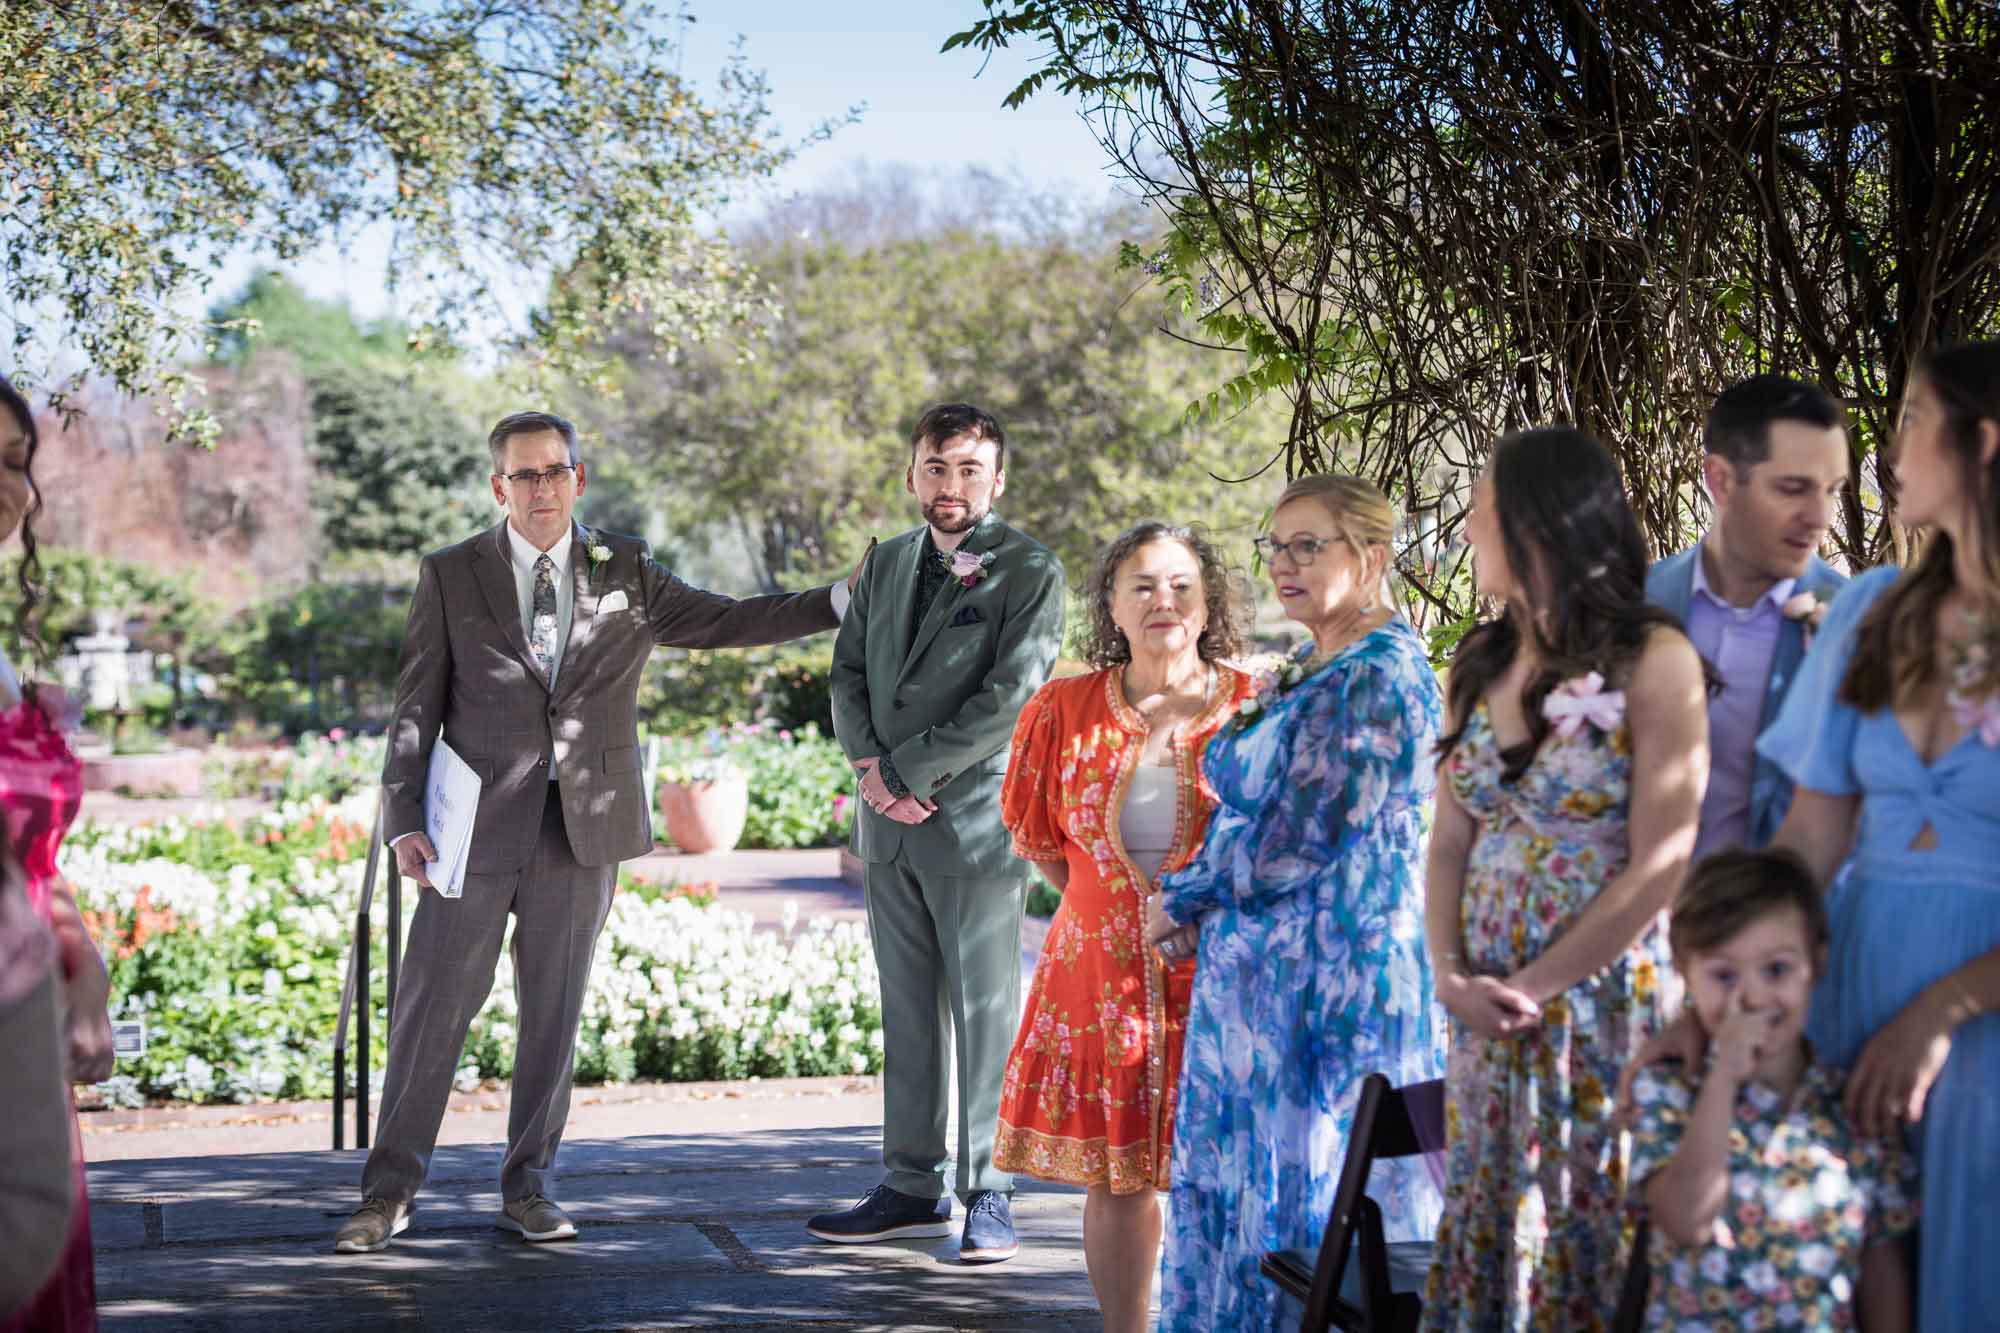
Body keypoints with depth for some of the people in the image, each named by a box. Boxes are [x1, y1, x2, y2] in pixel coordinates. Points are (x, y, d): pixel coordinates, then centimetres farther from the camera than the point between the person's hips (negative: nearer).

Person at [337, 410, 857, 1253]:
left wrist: (844, 602, 2)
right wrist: (403, 819, -6)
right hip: (479, 828, -2)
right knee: (432, 1008, 0)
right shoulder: (451, 576, 3)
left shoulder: (625, 572, 8)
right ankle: (389, 1193, 9)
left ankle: (528, 1191, 18)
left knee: (554, 1015, 7)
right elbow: (416, 706, 2)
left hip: (583, 830, 2)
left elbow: (725, 622, 10)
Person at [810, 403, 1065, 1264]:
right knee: (906, 1012, 10)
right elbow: (849, 673, 14)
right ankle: (912, 1187, 18)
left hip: (975, 822, -6)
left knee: (985, 1013, -2)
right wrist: (870, 764, -5)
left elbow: (1010, 694, -14)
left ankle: (987, 1195, 5)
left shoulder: (1030, 572, -5)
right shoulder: (887, 563, 15)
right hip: (892, 827, 6)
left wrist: (907, 772, -14)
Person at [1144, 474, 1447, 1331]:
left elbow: (1299, 840, -19)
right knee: (1250, 1182, 13)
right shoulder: (1314, 668, 15)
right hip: (1273, 971, 10)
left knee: (1304, 1183, -2)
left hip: (1326, 976, -10)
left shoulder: (1377, 676, -16)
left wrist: (1179, 903, -6)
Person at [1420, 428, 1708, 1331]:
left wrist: (1531, 986, -13)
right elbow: (1451, 842, 10)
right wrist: (1451, 977, -6)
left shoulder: (1652, 662, -10)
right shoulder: (1482, 663, 9)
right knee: (1483, 1238, 9)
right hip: (1490, 1013, 6)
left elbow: (1659, 868, -14)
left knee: (1587, 1245, 2)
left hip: (1604, 1008, -5)